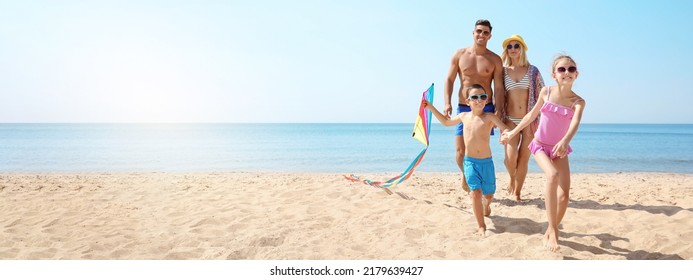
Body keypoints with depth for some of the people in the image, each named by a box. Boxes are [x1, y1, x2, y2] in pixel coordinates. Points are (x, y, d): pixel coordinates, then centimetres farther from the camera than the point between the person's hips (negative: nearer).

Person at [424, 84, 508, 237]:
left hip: (487, 162, -1)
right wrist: (431, 108, 19)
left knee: (488, 194, 10)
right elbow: (446, 122, 23)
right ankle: (481, 226, -2)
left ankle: (486, 207, 47)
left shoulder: (489, 117, -7)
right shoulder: (464, 116, 5)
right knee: (476, 192, -12)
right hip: (470, 162, 1)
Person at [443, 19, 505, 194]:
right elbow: (449, 80, 5)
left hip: (486, 109, 0)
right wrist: (447, 103, -6)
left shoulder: (495, 60, 3)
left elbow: (498, 87, 0)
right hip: (463, 108, 1)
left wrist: (498, 112, -8)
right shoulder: (460, 55, 4)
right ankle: (465, 174, 29)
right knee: (460, 151, -1)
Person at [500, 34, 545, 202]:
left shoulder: (532, 71, 5)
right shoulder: (503, 71, 7)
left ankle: (517, 191, 18)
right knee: (510, 156, -15)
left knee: (523, 159, 2)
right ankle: (512, 178, 18)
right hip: (510, 120, 0)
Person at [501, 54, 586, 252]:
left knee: (564, 194, -7)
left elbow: (575, 123, -28)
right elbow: (532, 114, 9)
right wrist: (512, 133, 13)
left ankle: (550, 233, 16)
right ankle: (552, 230, -28)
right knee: (553, 174, -31)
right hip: (540, 146, -1)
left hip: (560, 150, 2)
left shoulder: (578, 102, -8)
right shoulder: (546, 92, -5)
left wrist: (565, 141, -49)